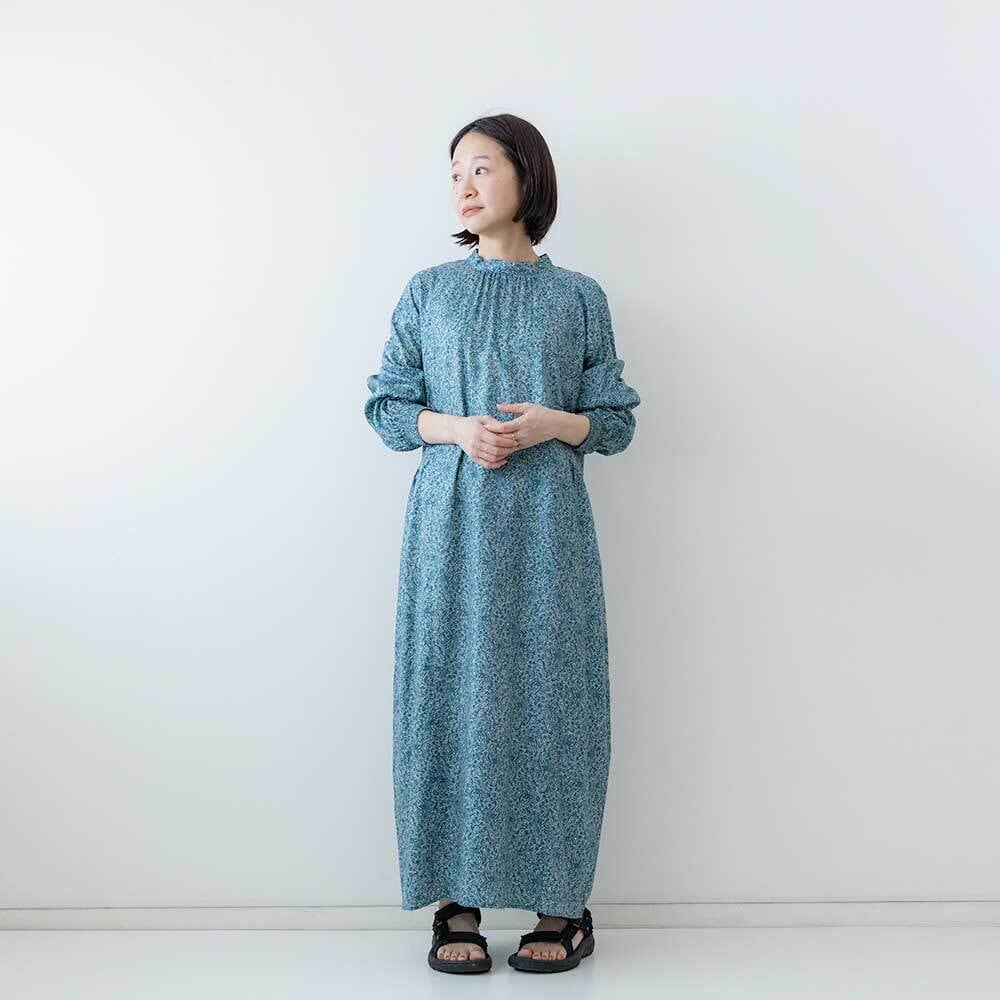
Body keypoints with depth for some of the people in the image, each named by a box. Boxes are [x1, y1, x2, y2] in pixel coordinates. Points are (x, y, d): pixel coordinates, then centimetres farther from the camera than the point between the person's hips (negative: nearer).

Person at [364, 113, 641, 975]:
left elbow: (617, 421, 7)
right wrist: (453, 428, -10)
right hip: (450, 521, 1)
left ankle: (561, 903, 12)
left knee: (548, 698, 0)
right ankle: (459, 903, 11)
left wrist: (553, 423, -12)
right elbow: (386, 408, 9)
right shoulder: (428, 292, 10)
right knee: (452, 696, 0)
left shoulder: (578, 297, 7)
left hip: (545, 524, -1)